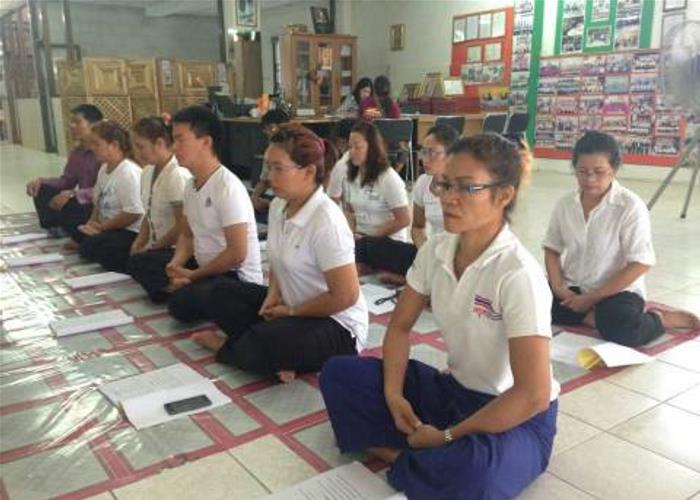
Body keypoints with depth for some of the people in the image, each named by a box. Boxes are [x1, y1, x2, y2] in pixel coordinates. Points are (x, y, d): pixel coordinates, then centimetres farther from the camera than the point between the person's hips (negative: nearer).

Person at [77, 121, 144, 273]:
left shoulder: (129, 172, -17)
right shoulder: (104, 168, 12)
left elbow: (133, 213, -23)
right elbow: (98, 203, 19)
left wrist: (101, 227, -14)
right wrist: (92, 223, 0)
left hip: (129, 231, -10)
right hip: (108, 227, 10)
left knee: (90, 246, -24)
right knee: (77, 234, -4)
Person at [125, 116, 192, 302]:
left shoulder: (178, 176, -18)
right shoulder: (148, 172, 9)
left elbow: (182, 226, -17)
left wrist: (152, 248, -9)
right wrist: (139, 243, 1)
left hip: (176, 249, -9)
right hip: (158, 246, 9)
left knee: (137, 263, -28)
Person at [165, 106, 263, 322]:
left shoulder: (228, 187, -22)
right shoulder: (190, 184, 5)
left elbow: (237, 254, -24)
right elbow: (187, 235, 15)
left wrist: (193, 275, -15)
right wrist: (175, 265, -5)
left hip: (237, 277, -8)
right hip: (205, 268, 9)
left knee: (182, 303, -30)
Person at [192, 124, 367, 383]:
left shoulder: (326, 221, -26)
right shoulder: (278, 206, -1)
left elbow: (345, 297, -25)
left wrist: (291, 311, -13)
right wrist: (273, 293, -3)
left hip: (337, 325, -9)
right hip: (291, 306, 9)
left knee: (264, 342, -31)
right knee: (222, 295, 2)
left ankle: (227, 348, 5)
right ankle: (278, 355, -10)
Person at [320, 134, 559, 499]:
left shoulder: (518, 274, -27)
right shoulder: (435, 250, -7)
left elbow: (533, 395, -28)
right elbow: (400, 326, 6)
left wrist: (447, 436, -21)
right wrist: (393, 394, -10)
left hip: (517, 418, -6)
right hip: (454, 391, 6)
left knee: (470, 468, -39)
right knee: (338, 373, -3)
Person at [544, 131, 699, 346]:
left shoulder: (631, 206, -15)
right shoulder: (565, 203, 0)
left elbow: (640, 263, -16)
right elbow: (552, 249, 8)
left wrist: (591, 298, -17)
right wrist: (558, 287, -11)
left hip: (617, 291, -5)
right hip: (572, 288, 5)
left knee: (621, 331, -35)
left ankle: (661, 318, -2)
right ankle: (595, 316, -8)